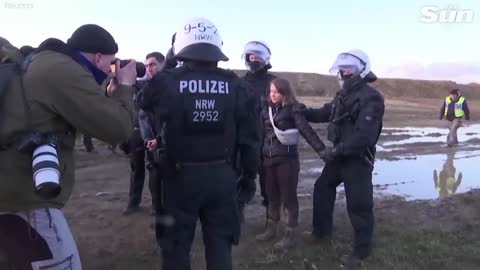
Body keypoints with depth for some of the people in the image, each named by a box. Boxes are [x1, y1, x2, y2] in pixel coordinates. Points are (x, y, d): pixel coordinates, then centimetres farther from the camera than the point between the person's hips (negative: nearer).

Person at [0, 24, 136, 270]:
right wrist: (124, 86, -1)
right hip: (24, 197, -10)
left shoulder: (43, 63, 16)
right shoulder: (65, 71, -16)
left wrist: (110, 93, 13)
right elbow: (118, 128, -16)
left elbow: (88, 114, 24)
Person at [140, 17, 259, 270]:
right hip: (222, 176, 2)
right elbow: (249, 136, 1)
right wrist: (250, 174, 12)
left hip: (181, 176, -1)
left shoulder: (166, 81, -9)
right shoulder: (235, 85, -2)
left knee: (176, 245, 14)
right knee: (220, 244, 15)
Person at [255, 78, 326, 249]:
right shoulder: (267, 110, 7)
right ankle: (272, 228, 31)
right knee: (272, 196, 16)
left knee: (288, 197, 4)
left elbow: (307, 131, -15)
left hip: (287, 160, -5)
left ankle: (290, 233, 16)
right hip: (269, 159, 5)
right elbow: (262, 133, 12)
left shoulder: (293, 110, -8)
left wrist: (322, 150, -24)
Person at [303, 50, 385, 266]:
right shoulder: (343, 95, 10)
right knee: (322, 188, 20)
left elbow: (363, 136, -27)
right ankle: (321, 230, 40)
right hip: (339, 157, 10)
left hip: (358, 160, -9)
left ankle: (362, 250, 17)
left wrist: (335, 151, -23)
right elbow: (325, 114, 21)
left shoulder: (371, 98, -20)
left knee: (358, 205, 0)